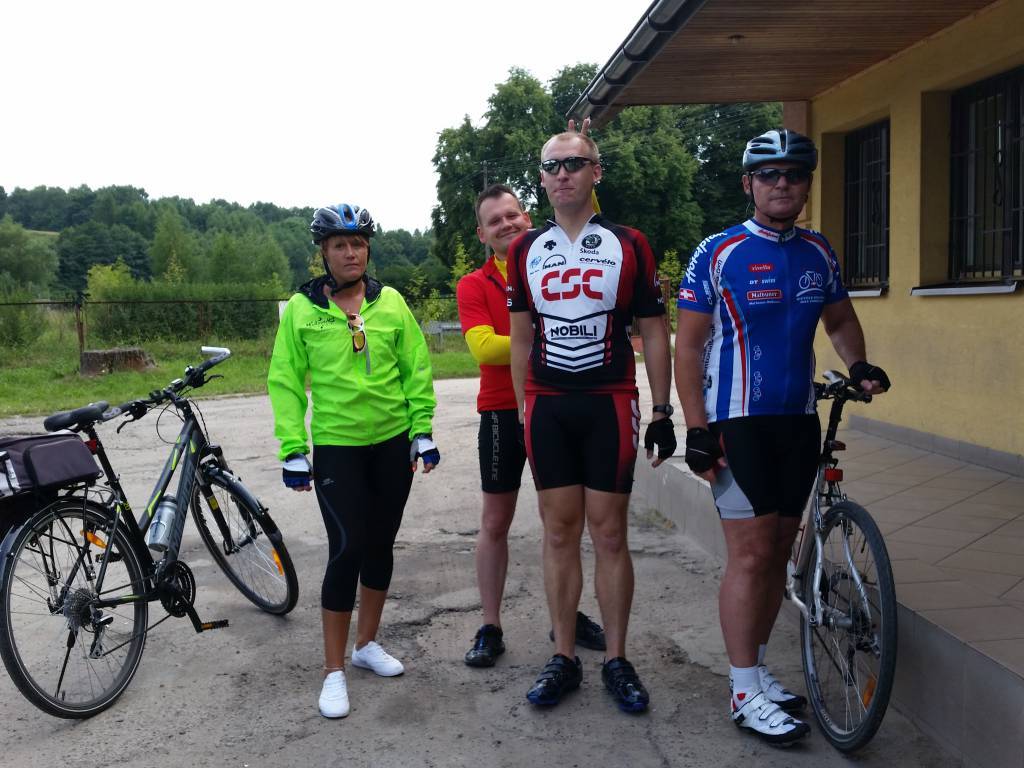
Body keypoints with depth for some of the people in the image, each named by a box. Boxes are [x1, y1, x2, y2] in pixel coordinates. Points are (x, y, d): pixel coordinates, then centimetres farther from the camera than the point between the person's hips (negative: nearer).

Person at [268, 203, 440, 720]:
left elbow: (416, 369, 5)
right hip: (335, 447, -3)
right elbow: (285, 382, -3)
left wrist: (423, 431, 1)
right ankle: (333, 670, 6)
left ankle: (366, 643, 32)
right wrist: (293, 450, -8)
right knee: (347, 548, -7)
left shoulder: (391, 303, 2)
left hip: (392, 444, 3)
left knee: (380, 544, 13)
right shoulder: (301, 309, -3)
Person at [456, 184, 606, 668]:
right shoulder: (474, 286, -3)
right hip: (503, 411, -2)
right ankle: (490, 629, 18)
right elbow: (484, 347, -16)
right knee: (496, 521, 6)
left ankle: (568, 616, 29)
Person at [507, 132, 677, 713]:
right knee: (560, 534, 7)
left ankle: (617, 660, 15)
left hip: (609, 405, -2)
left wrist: (663, 414, 0)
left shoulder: (628, 245, 2)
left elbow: (654, 333, 3)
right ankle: (564, 659, 18)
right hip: (547, 408, 2)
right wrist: (523, 412, 8)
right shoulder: (526, 250, 10)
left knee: (609, 533, 2)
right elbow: (521, 340, 13)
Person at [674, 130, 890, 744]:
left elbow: (840, 319, 22)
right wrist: (696, 429, -13)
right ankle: (746, 693, 6)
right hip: (738, 423, -5)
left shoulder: (819, 253, 9)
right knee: (751, 555, -5)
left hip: (798, 421, 5)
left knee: (780, 552, 10)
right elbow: (688, 345, -7)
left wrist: (858, 363, 1)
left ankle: (756, 666, 25)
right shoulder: (718, 253, -6)